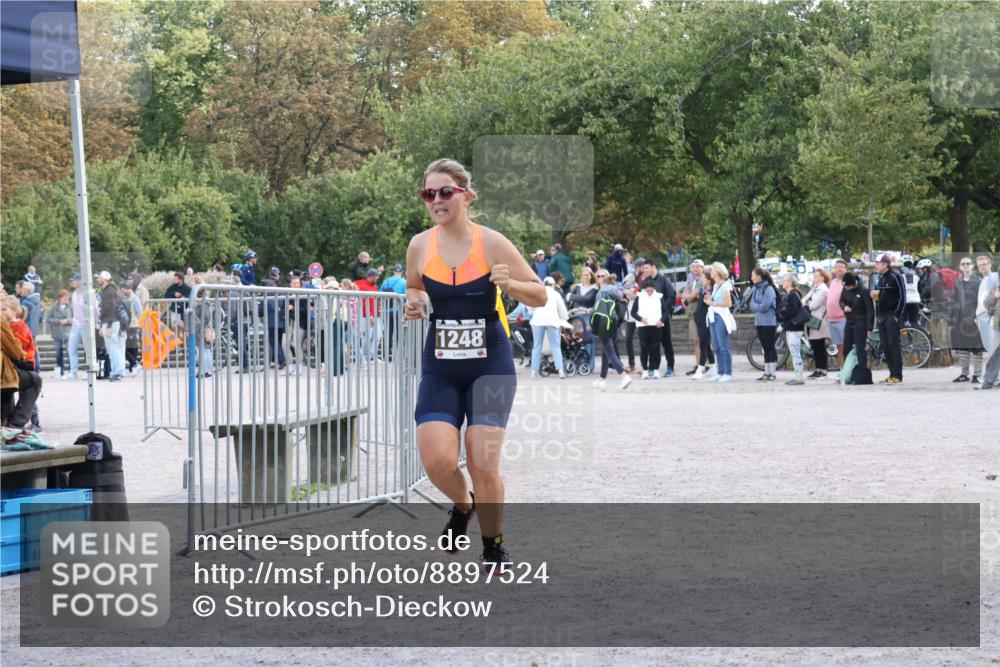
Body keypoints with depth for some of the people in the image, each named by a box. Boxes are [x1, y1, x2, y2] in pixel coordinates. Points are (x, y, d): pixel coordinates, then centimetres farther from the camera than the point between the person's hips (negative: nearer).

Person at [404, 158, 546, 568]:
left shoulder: (491, 243, -8)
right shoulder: (420, 246, 0)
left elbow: (540, 296, -3)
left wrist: (508, 284, -23)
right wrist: (414, 302, -4)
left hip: (490, 364, -2)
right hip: (440, 368, 2)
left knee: (483, 464, -6)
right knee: (437, 460, -13)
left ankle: (493, 546, 18)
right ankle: (462, 505, 23)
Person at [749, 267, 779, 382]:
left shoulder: (768, 289, -14)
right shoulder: (755, 289, 9)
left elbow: (764, 306, -19)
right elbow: (752, 305, 7)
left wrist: (755, 306, -4)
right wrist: (759, 307, -12)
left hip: (769, 322, -7)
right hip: (759, 322, 7)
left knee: (770, 347, -4)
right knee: (765, 347, 11)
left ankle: (773, 373, 0)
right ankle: (767, 372, 15)